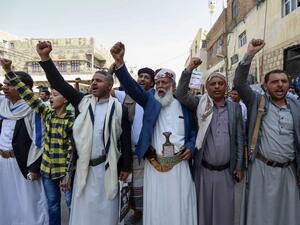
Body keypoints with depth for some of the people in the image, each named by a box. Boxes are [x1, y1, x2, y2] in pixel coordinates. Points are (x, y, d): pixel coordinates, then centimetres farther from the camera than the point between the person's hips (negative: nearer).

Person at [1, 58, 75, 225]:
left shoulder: (72, 120, -15)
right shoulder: (47, 113, 1)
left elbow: (73, 149, -15)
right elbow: (27, 95, -3)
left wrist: (68, 174, -17)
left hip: (64, 170, -5)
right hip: (47, 168, 5)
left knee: (72, 204, 10)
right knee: (52, 204, 20)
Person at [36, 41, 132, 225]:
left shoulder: (118, 108, -4)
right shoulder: (83, 102, 4)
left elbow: (125, 139, -4)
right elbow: (59, 83, 0)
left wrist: (126, 166, -4)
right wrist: (45, 57, -10)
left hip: (108, 166, -2)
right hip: (85, 166, 3)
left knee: (105, 209, 11)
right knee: (84, 209, 14)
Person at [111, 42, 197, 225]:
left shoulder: (184, 105, 4)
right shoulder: (150, 99, 2)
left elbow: (193, 130, 14)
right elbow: (131, 86, -14)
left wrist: (190, 147, -5)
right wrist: (119, 62, -29)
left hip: (179, 165, 1)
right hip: (154, 165, 0)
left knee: (180, 209, 11)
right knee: (156, 209, 11)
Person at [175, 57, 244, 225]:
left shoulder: (235, 108, 3)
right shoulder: (201, 104, -1)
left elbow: (240, 138, 5)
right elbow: (181, 94, -15)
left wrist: (239, 166, 3)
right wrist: (189, 69, -23)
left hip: (226, 171, 1)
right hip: (203, 170, -1)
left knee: (225, 209, 15)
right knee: (203, 207, 14)